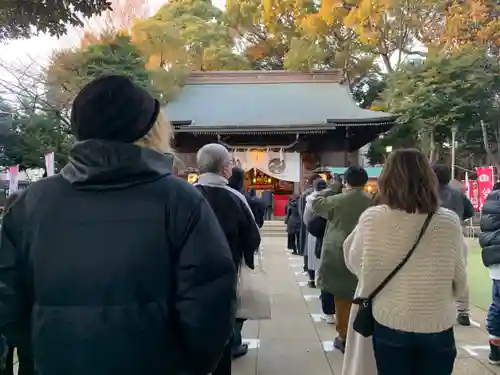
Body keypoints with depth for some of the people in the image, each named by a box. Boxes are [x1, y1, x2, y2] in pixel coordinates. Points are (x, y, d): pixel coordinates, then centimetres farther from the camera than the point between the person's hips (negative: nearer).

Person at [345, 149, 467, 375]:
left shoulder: (372, 218, -13)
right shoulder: (449, 221, -12)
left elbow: (354, 262, 1)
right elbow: (460, 280, -2)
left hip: (390, 323, 0)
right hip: (438, 326, 0)